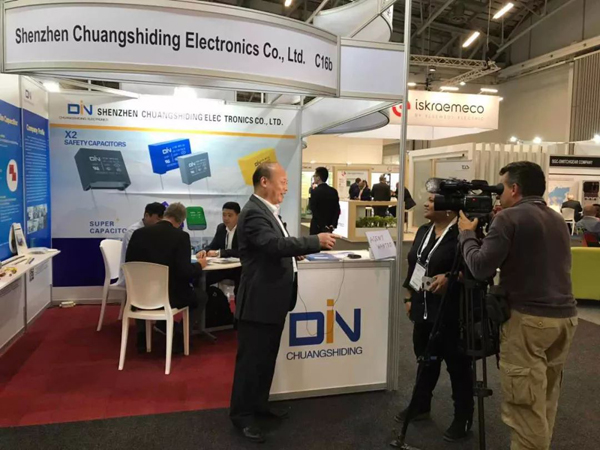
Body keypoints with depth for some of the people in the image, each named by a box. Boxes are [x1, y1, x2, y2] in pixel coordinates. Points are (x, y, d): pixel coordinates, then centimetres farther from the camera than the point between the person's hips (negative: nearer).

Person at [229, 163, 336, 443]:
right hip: (259, 300, -10)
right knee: (251, 359, 3)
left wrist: (295, 252, 7)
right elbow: (276, 244, -33)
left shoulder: (268, 210, 13)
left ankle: (259, 403, 35)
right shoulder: (254, 213, -20)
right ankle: (241, 414, 18)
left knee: (267, 357, 20)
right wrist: (316, 241, -28)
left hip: (273, 298, 10)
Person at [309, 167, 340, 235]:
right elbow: (337, 210, 1)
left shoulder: (315, 192, -12)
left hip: (317, 226, -5)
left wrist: (324, 226, -12)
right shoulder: (334, 191, 4)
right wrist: (333, 225, -2)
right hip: (329, 226, 5)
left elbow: (314, 210, -16)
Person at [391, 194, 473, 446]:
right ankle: (421, 406, 36)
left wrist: (450, 277, -28)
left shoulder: (462, 234, -15)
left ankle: (463, 418, 22)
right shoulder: (424, 231, 10)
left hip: (451, 312, -7)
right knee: (425, 359, 19)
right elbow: (413, 265, 16)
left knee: (457, 364, 6)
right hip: (424, 309, 8)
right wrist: (409, 298, 16)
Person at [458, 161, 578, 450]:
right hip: (565, 316, 8)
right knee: (545, 402, 21)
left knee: (525, 405, 0)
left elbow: (481, 268, -15)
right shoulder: (558, 220, 14)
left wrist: (467, 233, 1)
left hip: (528, 320, -8)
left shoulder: (509, 218, -11)